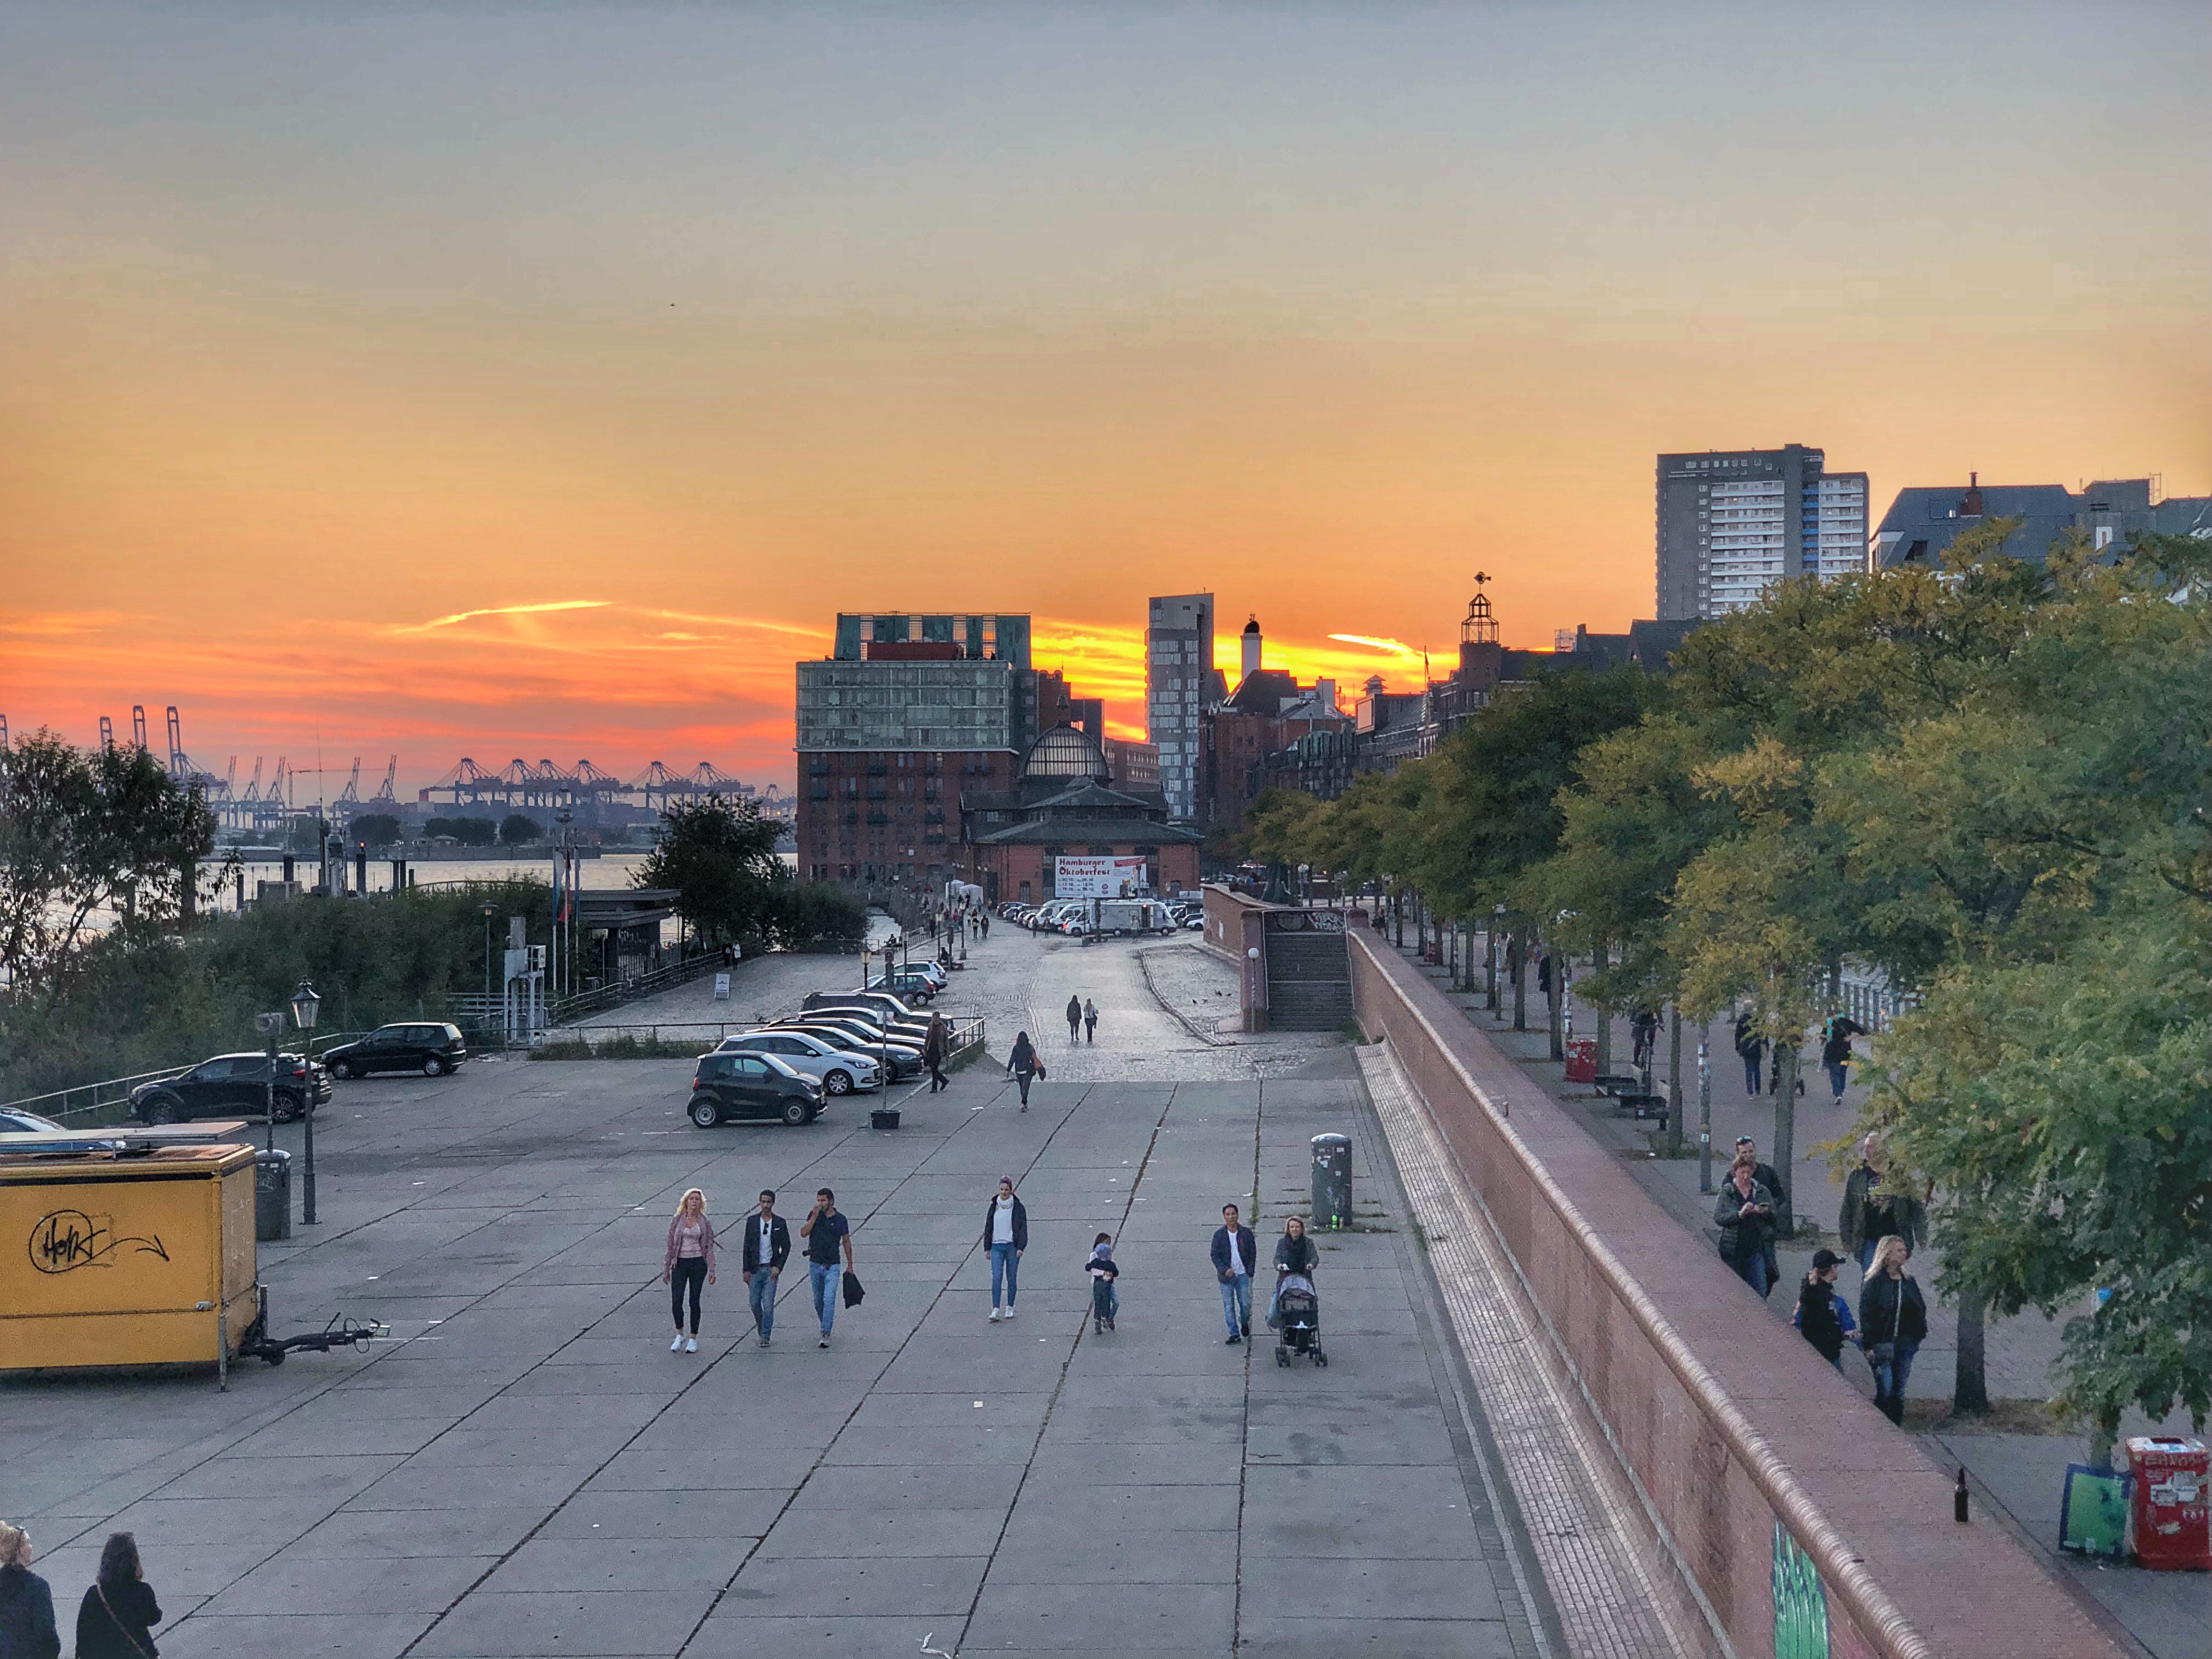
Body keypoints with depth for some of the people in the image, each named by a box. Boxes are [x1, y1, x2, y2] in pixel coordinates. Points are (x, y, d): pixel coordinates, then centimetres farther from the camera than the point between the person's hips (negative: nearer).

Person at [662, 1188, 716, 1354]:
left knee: (694, 1301, 2)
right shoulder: (677, 1221, 4)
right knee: (676, 1301, -8)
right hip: (680, 1264, 1)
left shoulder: (705, 1223, 3)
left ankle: (693, 1339, 12)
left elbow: (709, 1247, 3)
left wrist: (712, 1270, -4)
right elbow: (671, 1246, 8)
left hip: (698, 1264, -1)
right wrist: (666, 1270, 6)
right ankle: (679, 1336, 11)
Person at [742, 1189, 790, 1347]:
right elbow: (747, 1247, 5)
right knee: (755, 1302, 5)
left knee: (768, 1304, -6)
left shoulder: (780, 1223, 2)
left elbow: (786, 1246, 4)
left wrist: (778, 1267, -7)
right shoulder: (752, 1222, 4)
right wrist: (746, 1270, 0)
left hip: (771, 1269, -2)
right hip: (755, 1269, 2)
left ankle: (765, 1336, 0)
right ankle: (761, 1327, 30)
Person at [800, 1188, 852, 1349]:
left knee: (829, 1300, -14)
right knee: (818, 1301, 13)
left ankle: (826, 1335, -16)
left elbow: (846, 1242, 8)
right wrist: (815, 1216, -19)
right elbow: (803, 1233, -12)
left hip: (832, 1267, -3)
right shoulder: (814, 1215, 0)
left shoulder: (840, 1220, -2)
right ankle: (825, 1326, 33)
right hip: (815, 1264, 3)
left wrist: (850, 1266, 12)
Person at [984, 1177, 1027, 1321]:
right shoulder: (994, 1207, 6)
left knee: (1012, 1278, 6)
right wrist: (987, 1248, 10)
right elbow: (988, 1228, 12)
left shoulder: (1018, 1207, -2)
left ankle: (1010, 1308, 19)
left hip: (1013, 1246, -1)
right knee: (997, 1277, -10)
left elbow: (1023, 1228, -2)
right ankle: (995, 1310, -14)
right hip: (997, 1246, 1)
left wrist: (1021, 1247, -11)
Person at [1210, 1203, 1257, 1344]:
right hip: (1226, 1275, 0)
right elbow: (1215, 1255, 1)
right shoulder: (1219, 1234, 1)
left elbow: (1253, 1252, 8)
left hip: (1243, 1274, 0)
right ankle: (1234, 1334, 4)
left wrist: (1250, 1271, -2)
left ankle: (1245, 1324, 30)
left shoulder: (1246, 1233, 2)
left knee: (1246, 1303, 1)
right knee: (1229, 1306, -1)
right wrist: (1224, 1270, -12)